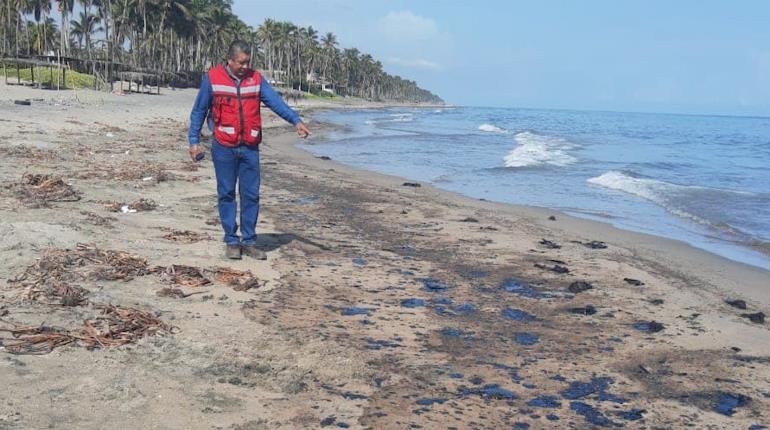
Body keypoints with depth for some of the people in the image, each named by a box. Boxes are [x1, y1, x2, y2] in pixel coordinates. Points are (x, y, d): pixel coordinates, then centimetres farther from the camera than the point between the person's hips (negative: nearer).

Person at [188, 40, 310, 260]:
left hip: (250, 148, 2)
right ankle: (231, 241, 14)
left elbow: (275, 101, -3)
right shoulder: (212, 78, -1)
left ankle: (249, 241, 13)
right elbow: (198, 111, 3)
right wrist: (194, 141, -1)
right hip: (224, 147, -2)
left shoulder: (256, 79, 5)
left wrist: (296, 121, -15)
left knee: (251, 195, 4)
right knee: (226, 194, 4)